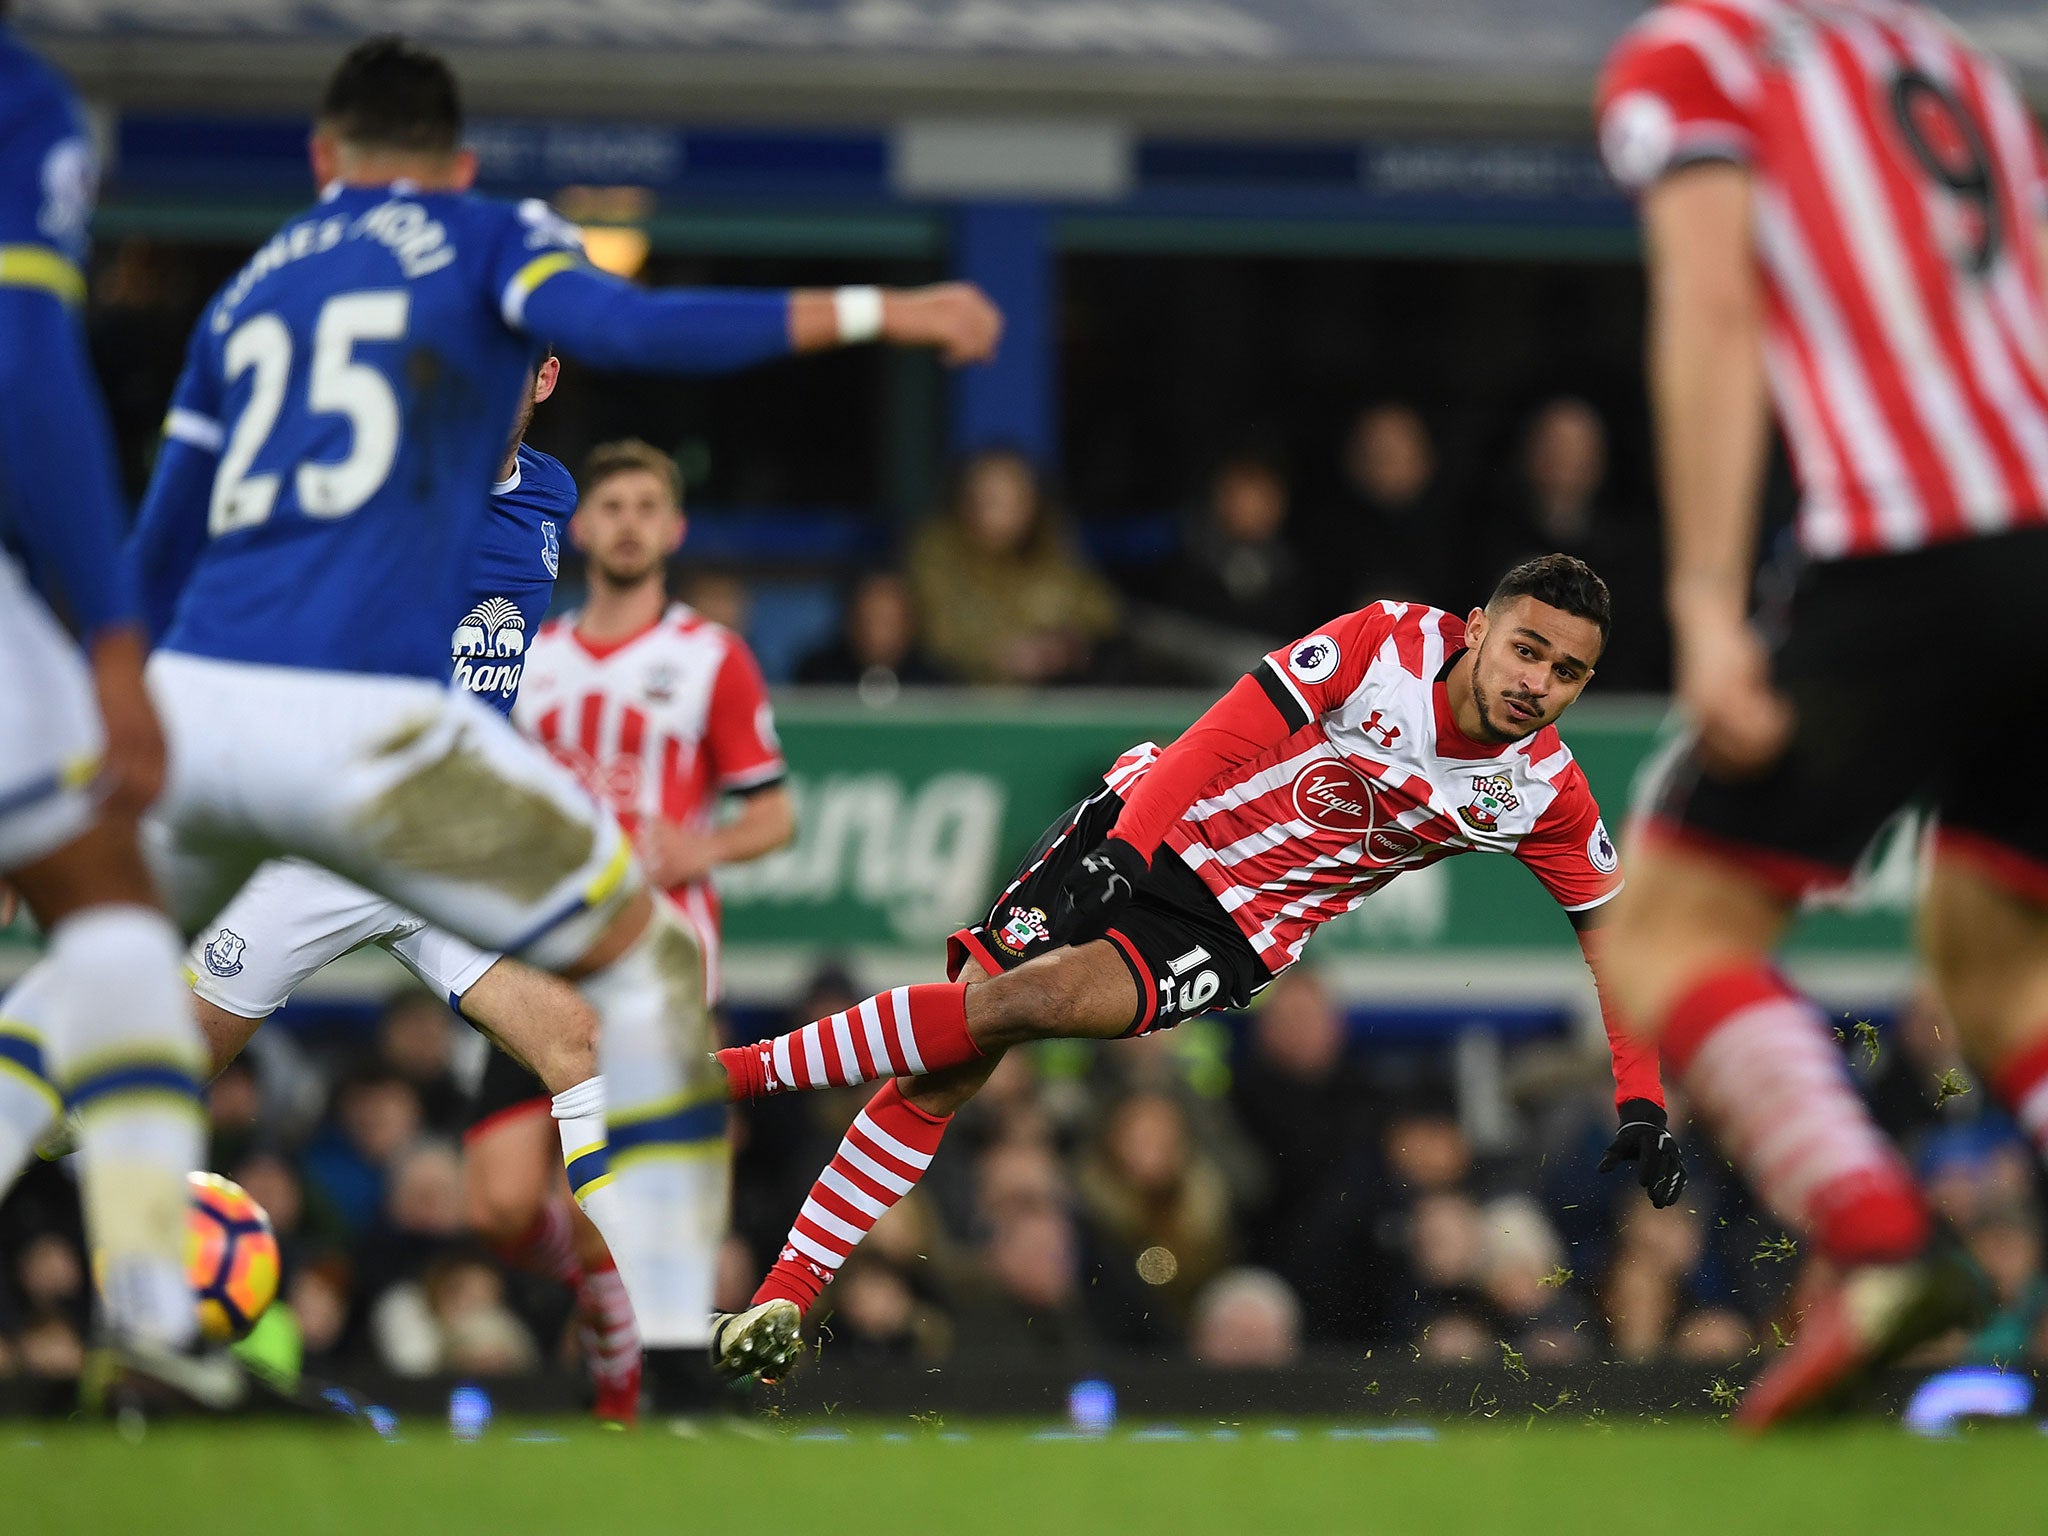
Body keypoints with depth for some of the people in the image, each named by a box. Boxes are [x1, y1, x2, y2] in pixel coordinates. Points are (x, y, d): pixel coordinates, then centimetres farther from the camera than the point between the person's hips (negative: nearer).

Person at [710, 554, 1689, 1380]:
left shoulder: (1544, 795, -6)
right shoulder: (1389, 643, -13)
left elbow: (1614, 931, 5)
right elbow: (1225, 738, -14)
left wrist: (1640, 1102, -1)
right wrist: (1124, 847, -24)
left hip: (1232, 937, 0)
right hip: (1142, 835, 0)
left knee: (1021, 1004, -26)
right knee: (943, 1073, -11)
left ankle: (739, 1073, -18)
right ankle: (782, 1295, -3)